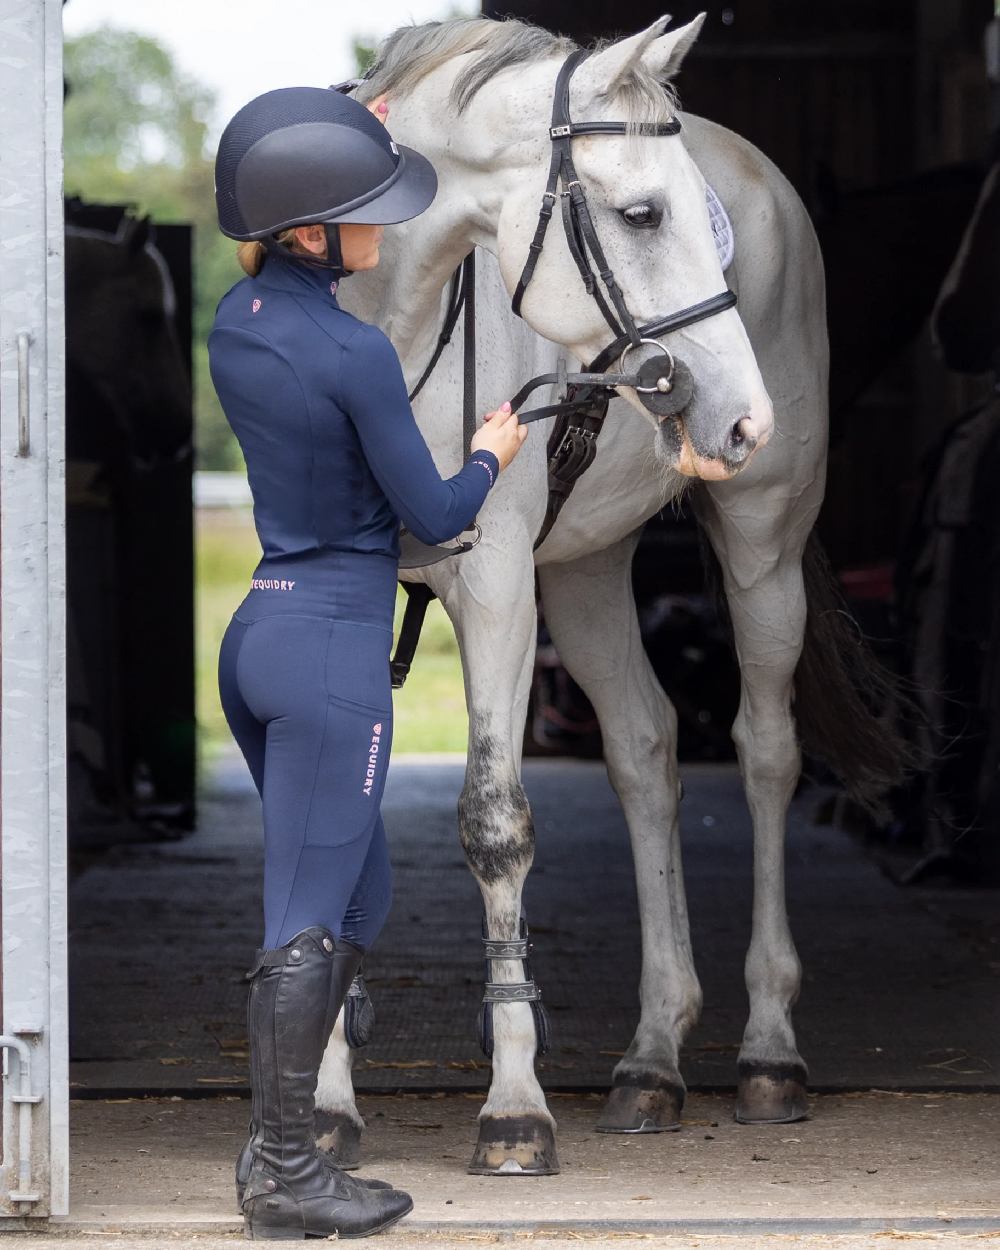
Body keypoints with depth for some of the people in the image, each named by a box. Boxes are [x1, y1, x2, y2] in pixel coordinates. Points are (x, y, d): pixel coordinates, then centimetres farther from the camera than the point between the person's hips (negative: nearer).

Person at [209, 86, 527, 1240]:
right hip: (334, 640, -8)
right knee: (308, 919, -2)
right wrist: (490, 459, 12)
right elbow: (432, 515, -11)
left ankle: (273, 1141, 18)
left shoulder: (233, 323, 5)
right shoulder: (356, 354, -18)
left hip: (256, 627, 8)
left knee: (357, 898, 18)